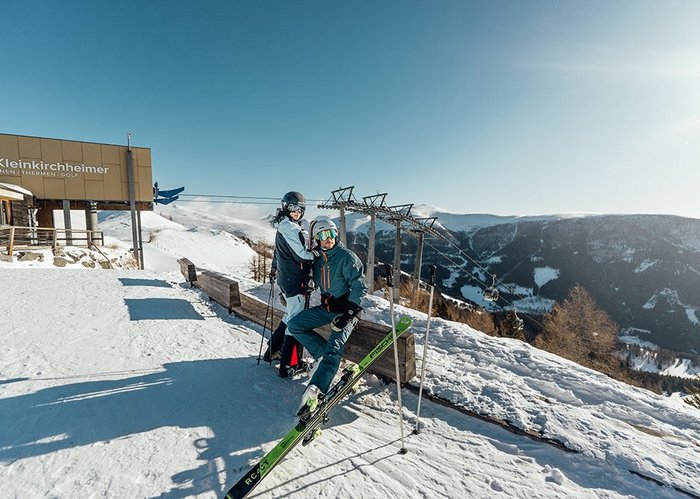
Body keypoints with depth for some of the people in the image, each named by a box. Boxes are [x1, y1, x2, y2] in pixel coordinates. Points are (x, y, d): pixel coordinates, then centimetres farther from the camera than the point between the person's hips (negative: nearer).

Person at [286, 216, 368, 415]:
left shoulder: (347, 257, -14)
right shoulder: (318, 260, 7)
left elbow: (360, 287, -18)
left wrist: (348, 313, -24)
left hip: (347, 308, -7)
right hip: (327, 307, 7)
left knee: (334, 347, -23)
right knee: (294, 325, 0)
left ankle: (315, 390, -30)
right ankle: (323, 353, 2)